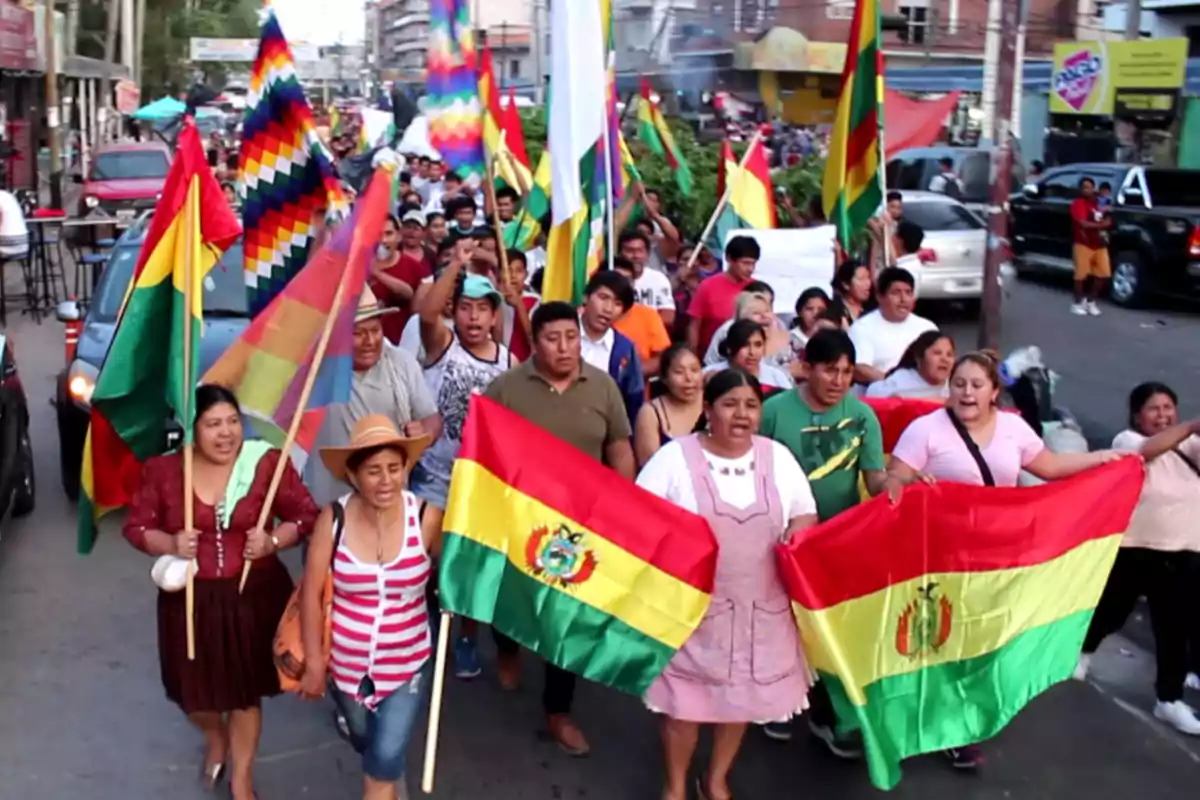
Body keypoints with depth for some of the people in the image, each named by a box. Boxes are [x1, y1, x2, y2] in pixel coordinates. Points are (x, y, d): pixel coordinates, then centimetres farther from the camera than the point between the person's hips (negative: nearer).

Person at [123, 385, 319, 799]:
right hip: (191, 598, 2)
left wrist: (274, 540, -24)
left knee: (246, 689, 12)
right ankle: (215, 738, 53)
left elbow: (306, 515, -6)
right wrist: (169, 544, -18)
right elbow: (135, 526, 1)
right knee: (194, 688, 16)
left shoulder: (267, 462, -11)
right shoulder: (164, 469, -7)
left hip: (254, 595, -1)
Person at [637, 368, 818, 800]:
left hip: (759, 605, 3)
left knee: (742, 694, 14)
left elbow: (806, 514, 11)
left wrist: (795, 539, -10)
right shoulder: (675, 457, -8)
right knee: (684, 697, 5)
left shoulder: (777, 457, 4)